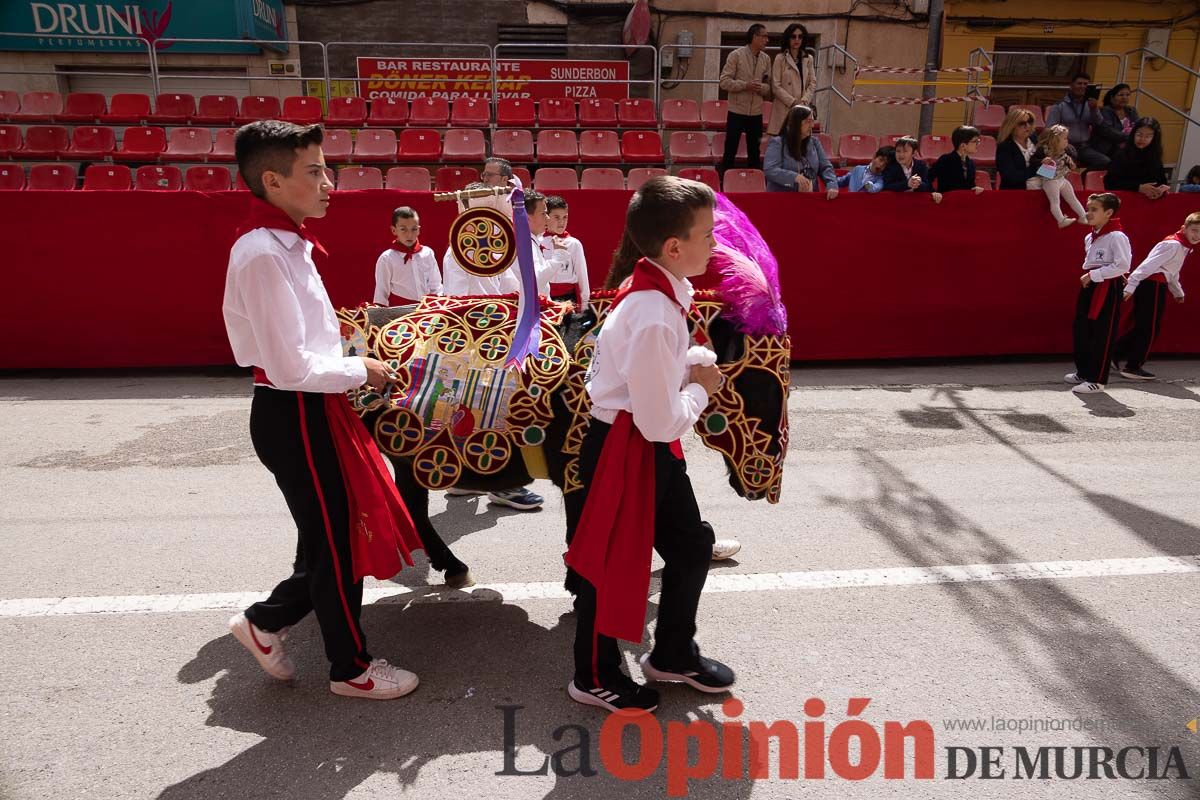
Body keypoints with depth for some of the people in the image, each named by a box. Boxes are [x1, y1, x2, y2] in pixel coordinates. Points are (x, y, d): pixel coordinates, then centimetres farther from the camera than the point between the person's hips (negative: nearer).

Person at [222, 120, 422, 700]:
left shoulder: (285, 244, 10)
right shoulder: (264, 254, -21)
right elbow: (290, 368, -25)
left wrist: (352, 364, 11)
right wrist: (361, 370, -12)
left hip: (309, 412, 10)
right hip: (295, 418, -9)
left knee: (338, 536, 19)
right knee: (333, 545, 6)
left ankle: (265, 622, 37)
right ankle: (351, 669, 26)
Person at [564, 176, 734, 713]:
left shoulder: (658, 289, 1)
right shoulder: (654, 319, -29)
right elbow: (661, 422, -26)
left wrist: (689, 368, 4)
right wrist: (702, 388, -10)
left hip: (653, 447, 10)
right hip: (622, 450, -10)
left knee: (692, 545, 20)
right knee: (611, 562, 9)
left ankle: (673, 653, 43)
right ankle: (594, 677, 33)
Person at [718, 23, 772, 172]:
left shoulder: (766, 59, 10)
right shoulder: (736, 55, -4)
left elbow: (769, 87, 11)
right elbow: (724, 82, -9)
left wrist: (762, 87, -12)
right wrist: (745, 85, -20)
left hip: (756, 113, 4)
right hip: (737, 111, -4)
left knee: (755, 153, 10)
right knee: (730, 151, 0)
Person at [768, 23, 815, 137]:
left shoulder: (808, 59, 14)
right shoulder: (780, 59, 0)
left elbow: (813, 83, 12)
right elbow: (776, 86, -5)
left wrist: (804, 101, -5)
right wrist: (793, 102, -11)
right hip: (784, 109, -4)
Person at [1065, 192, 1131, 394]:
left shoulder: (1117, 236, -14)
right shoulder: (1089, 237, 11)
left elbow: (1123, 265, -21)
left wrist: (1093, 275, -20)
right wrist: (1088, 276, 4)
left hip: (1108, 288, -9)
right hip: (1090, 286, 9)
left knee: (1102, 334, -2)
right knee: (1080, 330, 14)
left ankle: (1097, 380, 5)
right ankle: (1083, 372, 29)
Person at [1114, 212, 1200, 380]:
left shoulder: (1185, 247, 19)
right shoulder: (1173, 244, -14)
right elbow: (1149, 265, -21)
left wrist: (1178, 292, 38)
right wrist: (1131, 285, -27)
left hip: (1155, 286, 10)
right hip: (1153, 285, -10)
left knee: (1142, 328, 13)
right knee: (1150, 329, -4)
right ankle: (1133, 367, 2)